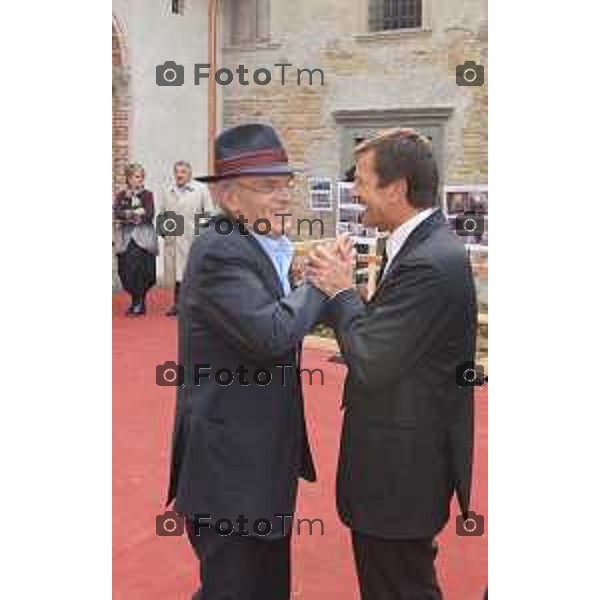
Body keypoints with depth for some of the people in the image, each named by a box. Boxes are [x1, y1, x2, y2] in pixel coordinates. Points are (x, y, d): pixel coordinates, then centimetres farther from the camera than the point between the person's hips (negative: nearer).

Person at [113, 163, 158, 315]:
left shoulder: (147, 195, 4)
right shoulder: (121, 196, 10)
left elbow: (149, 215, -8)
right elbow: (117, 214, -3)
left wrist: (128, 215, -8)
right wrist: (136, 213, -12)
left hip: (143, 238, -2)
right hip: (125, 238, 2)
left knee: (140, 270, -10)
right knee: (127, 271, 0)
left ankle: (139, 304, 2)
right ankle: (137, 302, 17)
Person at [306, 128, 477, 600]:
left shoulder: (430, 263, -25)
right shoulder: (425, 244, 7)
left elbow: (371, 364, -24)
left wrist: (342, 291, -12)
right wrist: (343, 289, -5)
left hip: (404, 466, -10)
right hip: (405, 455, 10)